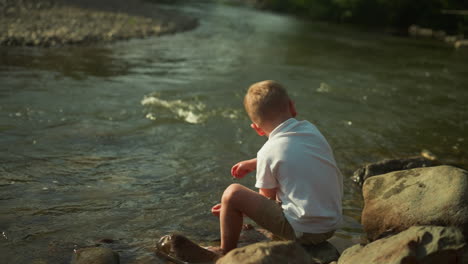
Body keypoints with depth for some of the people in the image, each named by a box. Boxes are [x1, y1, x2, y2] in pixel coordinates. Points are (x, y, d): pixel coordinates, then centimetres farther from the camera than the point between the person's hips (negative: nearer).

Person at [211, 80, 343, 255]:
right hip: (332, 225, 8)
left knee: (232, 193, -5)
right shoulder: (310, 129, 3)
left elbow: (266, 199, -3)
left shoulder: (268, 152, -15)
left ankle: (226, 255, 14)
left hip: (302, 231, -7)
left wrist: (230, 207, 10)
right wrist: (253, 163, 25)